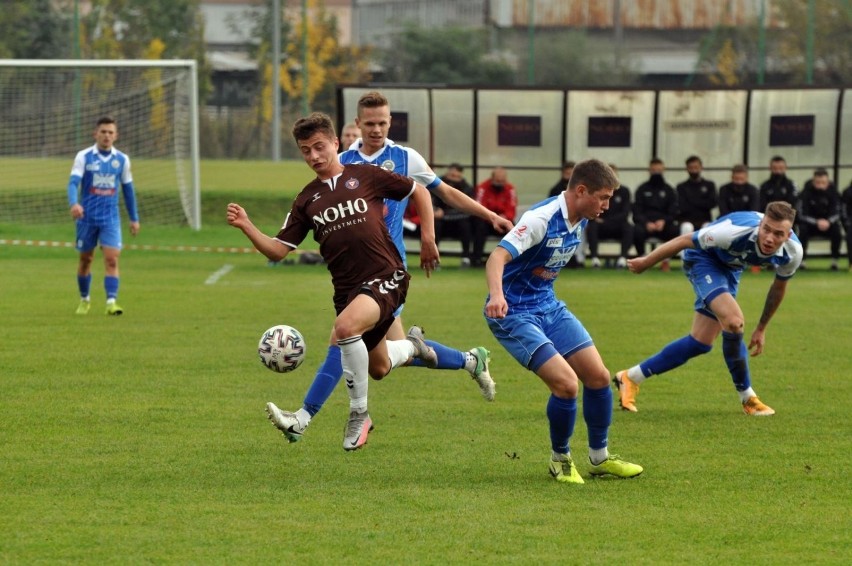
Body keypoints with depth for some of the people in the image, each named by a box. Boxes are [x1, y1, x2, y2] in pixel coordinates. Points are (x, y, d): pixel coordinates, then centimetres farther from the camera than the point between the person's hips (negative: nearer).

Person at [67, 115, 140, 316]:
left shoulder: (122, 159, 4)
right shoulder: (84, 157, -4)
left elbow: (128, 189, 13)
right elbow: (73, 182, -15)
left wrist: (134, 218, 16)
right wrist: (74, 203, -35)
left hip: (110, 218, 1)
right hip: (87, 216, -1)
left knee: (112, 259, -14)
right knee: (86, 259, 11)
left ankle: (111, 302, -19)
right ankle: (85, 299, 30)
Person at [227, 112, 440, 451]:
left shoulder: (366, 177, 0)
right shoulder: (307, 200, 10)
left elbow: (418, 192, 11)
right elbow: (278, 250, 6)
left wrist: (428, 238, 4)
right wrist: (246, 227, -9)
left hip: (385, 277, -6)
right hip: (346, 288, 6)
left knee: (345, 327, -33)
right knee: (378, 367, 16)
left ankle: (358, 414, -17)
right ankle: (412, 349, 54)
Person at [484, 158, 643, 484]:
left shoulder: (580, 221, 2)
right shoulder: (541, 219, -24)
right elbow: (498, 256, -36)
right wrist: (496, 295, -53)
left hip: (549, 307, 9)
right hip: (514, 313, -9)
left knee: (598, 376, 4)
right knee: (566, 383, -19)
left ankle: (599, 457, 22)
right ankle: (560, 459, 5)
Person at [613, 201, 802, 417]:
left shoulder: (792, 253, -23)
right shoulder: (737, 231, -41)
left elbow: (779, 286, 0)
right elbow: (684, 241, -26)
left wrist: (761, 328, 9)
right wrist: (645, 262, -15)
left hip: (730, 268, 7)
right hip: (704, 259, -7)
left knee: (700, 343, 5)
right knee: (734, 322, -28)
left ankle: (631, 378, 18)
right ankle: (747, 397, -10)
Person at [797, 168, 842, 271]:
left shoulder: (832, 192, -15)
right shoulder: (806, 193, -20)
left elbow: (836, 214, -12)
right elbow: (803, 215, -21)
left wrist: (828, 222, -35)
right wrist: (817, 222, -37)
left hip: (828, 223, 1)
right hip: (809, 223, -1)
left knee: (837, 231, -28)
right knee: (803, 230, -32)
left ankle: (834, 261, -10)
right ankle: (801, 261, -19)